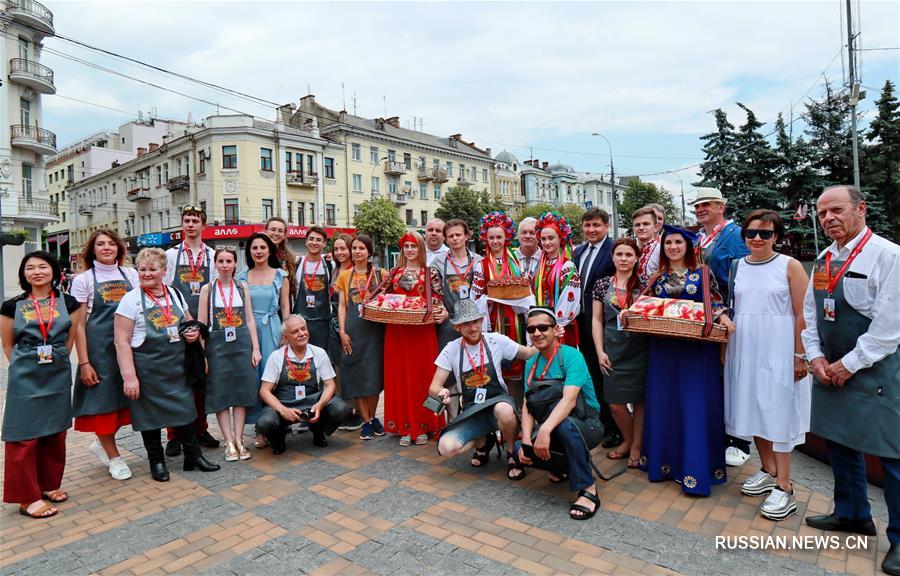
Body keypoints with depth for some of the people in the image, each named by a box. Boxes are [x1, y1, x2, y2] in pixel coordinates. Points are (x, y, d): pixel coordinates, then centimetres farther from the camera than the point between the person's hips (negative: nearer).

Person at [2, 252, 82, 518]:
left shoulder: (68, 303, 2)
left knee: (55, 432, 11)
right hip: (25, 379, -2)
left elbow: (70, 340, 6)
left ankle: (49, 485, 27)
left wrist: (56, 361, 1)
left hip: (58, 376, 2)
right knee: (24, 436, 0)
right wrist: (27, 367, 2)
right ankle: (28, 498, 10)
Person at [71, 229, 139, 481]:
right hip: (99, 347, -3)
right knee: (103, 399, 3)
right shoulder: (83, 280, -1)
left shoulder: (130, 274, 7)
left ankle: (101, 443, 33)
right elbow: (78, 324, -4)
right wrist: (84, 362, -10)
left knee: (124, 397, 9)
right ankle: (114, 458, 18)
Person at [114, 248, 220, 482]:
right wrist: (129, 377, -16)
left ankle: (194, 456, 25)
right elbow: (122, 342, -10)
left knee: (185, 410, 10)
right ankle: (156, 461, 26)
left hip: (177, 366, 4)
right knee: (150, 415, 8)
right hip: (147, 370, -4)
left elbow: (189, 323, 21)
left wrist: (195, 332, -3)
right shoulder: (131, 300, -7)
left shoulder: (175, 294, 7)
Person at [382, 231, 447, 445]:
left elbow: (437, 301, 1)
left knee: (421, 377, 2)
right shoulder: (394, 273, 12)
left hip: (422, 332, -3)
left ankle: (423, 426, 15)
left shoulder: (431, 273, 3)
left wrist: (442, 312, -18)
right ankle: (405, 427, 16)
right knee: (399, 377, 5)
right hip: (397, 332, 3)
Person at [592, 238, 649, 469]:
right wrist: (600, 351, -1)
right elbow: (597, 320, 6)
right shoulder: (602, 284, 5)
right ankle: (628, 440, 29)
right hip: (613, 350, 1)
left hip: (640, 350, -1)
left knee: (639, 400, 5)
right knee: (615, 403, 2)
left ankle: (637, 446, 24)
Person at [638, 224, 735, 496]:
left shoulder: (702, 273, 2)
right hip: (663, 347, 3)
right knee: (664, 402, 8)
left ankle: (696, 466, 8)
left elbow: (715, 303, 3)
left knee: (695, 404, -1)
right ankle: (666, 459, 23)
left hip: (697, 347, -3)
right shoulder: (657, 276, 9)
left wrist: (723, 317, -17)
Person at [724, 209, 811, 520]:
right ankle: (769, 471, 29)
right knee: (753, 409, 12)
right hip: (744, 350, 5)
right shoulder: (737, 267, 8)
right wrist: (724, 345, 7)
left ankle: (784, 488, 10)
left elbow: (801, 315, -6)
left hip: (778, 351, -5)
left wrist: (800, 355, -9)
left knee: (778, 412, 0)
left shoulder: (790, 266, -5)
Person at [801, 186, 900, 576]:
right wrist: (816, 357, 1)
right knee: (839, 440, 16)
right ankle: (853, 515, 33)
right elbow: (810, 312, 12)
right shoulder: (823, 261, 9)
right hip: (830, 369, 7)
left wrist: (849, 364, -14)